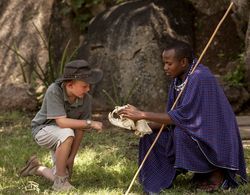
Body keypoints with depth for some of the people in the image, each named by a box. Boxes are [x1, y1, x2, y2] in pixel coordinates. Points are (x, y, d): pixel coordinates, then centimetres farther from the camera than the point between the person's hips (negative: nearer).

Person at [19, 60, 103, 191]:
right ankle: (60, 181, -18)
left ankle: (36, 167, 35)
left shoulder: (86, 99, -21)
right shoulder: (54, 91, -31)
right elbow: (61, 122, -37)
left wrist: (71, 158, -14)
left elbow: (79, 130, -13)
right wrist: (90, 123, -38)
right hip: (43, 129, -5)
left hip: (62, 138, 5)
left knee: (64, 175, 3)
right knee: (67, 134, -37)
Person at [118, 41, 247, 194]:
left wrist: (142, 114, -25)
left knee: (180, 132, -32)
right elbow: (172, 117, 4)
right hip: (196, 133, 9)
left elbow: (181, 117, -28)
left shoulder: (199, 78, -23)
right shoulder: (178, 79, 3)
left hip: (216, 140, -9)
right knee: (151, 136, -1)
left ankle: (217, 173, -10)